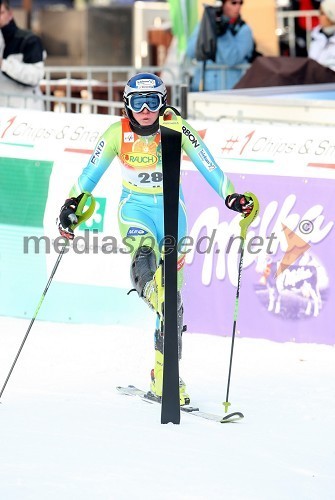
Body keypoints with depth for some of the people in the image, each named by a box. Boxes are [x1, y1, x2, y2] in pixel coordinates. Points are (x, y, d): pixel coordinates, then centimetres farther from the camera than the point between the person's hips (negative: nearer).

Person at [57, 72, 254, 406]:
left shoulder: (178, 131, -12)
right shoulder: (118, 134, -10)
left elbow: (207, 166, -16)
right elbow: (91, 171, -1)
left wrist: (231, 196, -29)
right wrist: (72, 203, -6)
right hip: (135, 208, 1)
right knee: (144, 255, -36)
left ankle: (165, 375, 5)